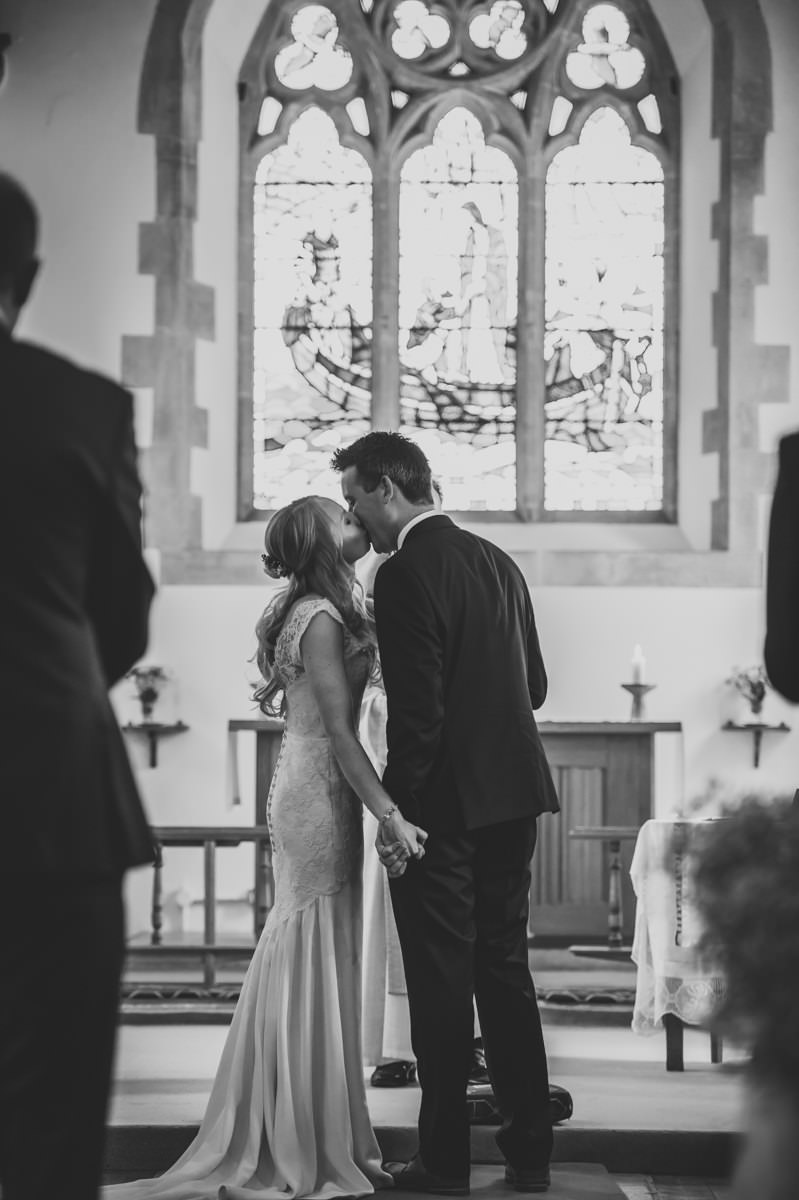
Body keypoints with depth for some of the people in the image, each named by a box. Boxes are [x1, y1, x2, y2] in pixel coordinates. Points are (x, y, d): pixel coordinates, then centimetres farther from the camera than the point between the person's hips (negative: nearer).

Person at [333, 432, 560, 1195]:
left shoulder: (405, 573, -14)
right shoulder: (497, 562, 10)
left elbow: (416, 709, -19)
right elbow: (533, 686, 15)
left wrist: (393, 810, -13)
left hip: (443, 802, -7)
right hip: (514, 794, 8)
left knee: (441, 981, 0)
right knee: (506, 969, 13)